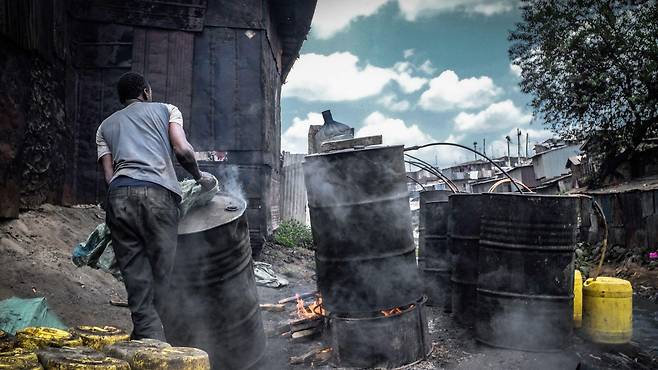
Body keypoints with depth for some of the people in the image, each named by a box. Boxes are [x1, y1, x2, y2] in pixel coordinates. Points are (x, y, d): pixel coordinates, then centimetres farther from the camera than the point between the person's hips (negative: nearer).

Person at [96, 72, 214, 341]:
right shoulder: (165, 110, 21)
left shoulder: (105, 126, 30)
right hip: (157, 193, -3)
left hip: (118, 196, 3)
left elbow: (109, 175, 16)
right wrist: (199, 176, 18)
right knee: (159, 277, 4)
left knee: (136, 281, 3)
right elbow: (182, 150, 3)